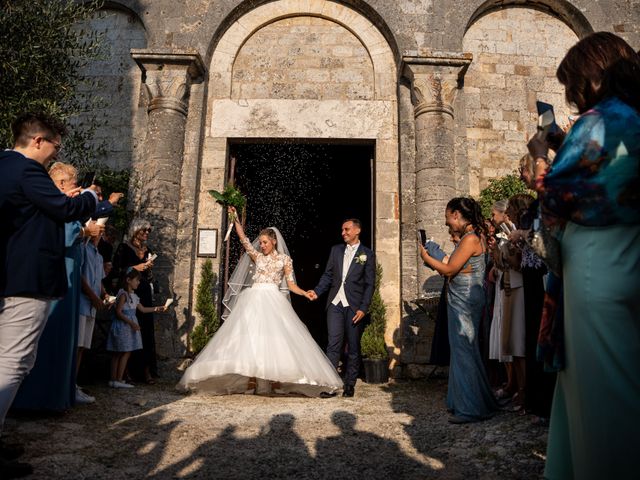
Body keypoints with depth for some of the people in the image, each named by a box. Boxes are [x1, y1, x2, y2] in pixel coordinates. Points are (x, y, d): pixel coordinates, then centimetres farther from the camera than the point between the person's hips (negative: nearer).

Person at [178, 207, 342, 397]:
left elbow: (290, 284, 7)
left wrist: (306, 293, -7)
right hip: (254, 299, 2)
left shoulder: (284, 259, 10)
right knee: (250, 338, -5)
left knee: (274, 339, -8)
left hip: (273, 300, -2)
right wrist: (235, 218, 3)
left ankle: (276, 379, -4)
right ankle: (251, 380, -2)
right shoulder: (257, 256, 15)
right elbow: (243, 238, 8)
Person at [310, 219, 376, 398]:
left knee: (353, 346, 5)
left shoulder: (367, 254, 2)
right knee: (333, 344, -3)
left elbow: (370, 284, -1)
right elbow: (328, 275, 12)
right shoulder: (336, 250, 12)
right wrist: (317, 291, -4)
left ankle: (349, 384, 16)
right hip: (335, 304, 2)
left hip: (354, 306, -2)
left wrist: (363, 309, -9)